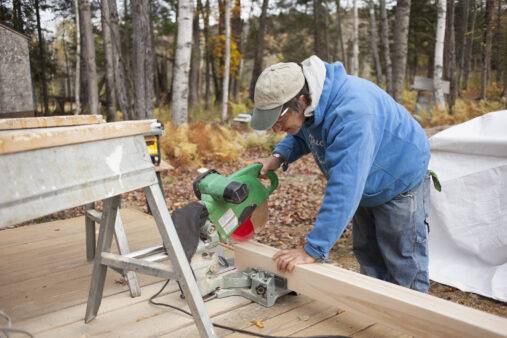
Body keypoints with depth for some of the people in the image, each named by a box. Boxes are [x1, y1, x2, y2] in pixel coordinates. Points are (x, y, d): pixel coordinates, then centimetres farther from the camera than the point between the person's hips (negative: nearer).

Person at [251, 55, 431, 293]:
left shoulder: (351, 113, -42)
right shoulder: (306, 102, -15)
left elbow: (344, 190, -44)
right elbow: (304, 135, 8)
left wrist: (313, 250, -41)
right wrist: (280, 156, -13)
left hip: (401, 183, -8)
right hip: (366, 187, 8)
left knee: (405, 270, 1)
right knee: (368, 259, 18)